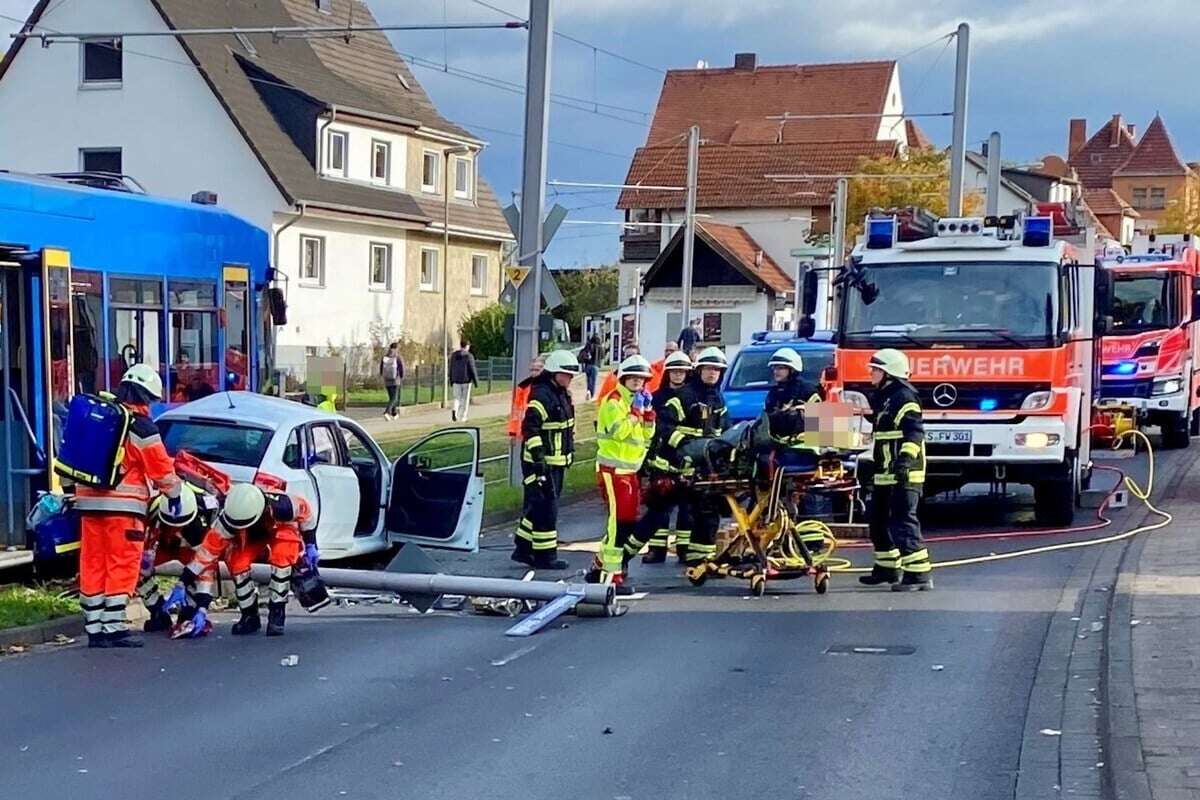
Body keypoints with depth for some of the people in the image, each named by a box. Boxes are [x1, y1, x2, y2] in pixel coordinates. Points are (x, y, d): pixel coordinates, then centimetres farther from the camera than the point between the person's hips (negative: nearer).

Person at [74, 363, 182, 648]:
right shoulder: (141, 428, -8)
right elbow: (161, 468, -4)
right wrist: (174, 494, 10)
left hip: (89, 500, 7)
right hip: (122, 505, -7)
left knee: (93, 565, 8)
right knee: (121, 566, -2)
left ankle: (94, 628, 11)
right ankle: (113, 627, -4)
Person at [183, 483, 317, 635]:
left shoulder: (281, 506, -41)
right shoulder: (228, 520, -37)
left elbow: (304, 509, -20)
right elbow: (209, 547, -30)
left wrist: (310, 545, -11)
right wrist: (184, 582, -28)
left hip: (281, 530, -2)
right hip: (251, 537, 2)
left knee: (281, 558, -32)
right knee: (237, 564, -23)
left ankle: (277, 613, -20)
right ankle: (250, 616, -4)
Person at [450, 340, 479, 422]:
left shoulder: (454, 355, 5)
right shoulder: (469, 356, -10)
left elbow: (451, 369, 9)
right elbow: (472, 370, -11)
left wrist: (451, 381, 17)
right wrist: (476, 381, -3)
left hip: (456, 381, 4)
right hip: (466, 380, -4)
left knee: (457, 398, 11)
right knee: (465, 399, 7)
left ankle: (454, 409, -17)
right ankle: (462, 417, 9)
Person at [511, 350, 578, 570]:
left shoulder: (562, 394, 13)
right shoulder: (541, 395, -18)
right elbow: (530, 427, -24)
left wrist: (570, 449, 25)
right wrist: (538, 457, -27)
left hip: (556, 462, 10)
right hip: (540, 463, -10)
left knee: (536, 506, 15)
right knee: (545, 507, -6)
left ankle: (523, 549, 23)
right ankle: (545, 555, 0)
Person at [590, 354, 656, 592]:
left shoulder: (639, 400, 18)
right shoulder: (614, 401, -10)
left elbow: (647, 435, 16)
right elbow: (617, 431, -22)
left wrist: (648, 412, 2)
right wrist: (635, 412, -18)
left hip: (631, 469, 9)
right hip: (613, 469, -9)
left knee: (629, 521, 11)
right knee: (619, 520, -13)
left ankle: (600, 567, 21)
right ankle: (612, 576, -12)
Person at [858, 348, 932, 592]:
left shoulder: (904, 396, -13)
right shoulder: (883, 397, 18)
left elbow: (914, 431, -24)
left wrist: (906, 457, -35)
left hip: (904, 474, -11)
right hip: (885, 473, 11)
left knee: (903, 523, -15)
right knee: (880, 521, 19)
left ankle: (918, 574, -17)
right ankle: (887, 568, 32)